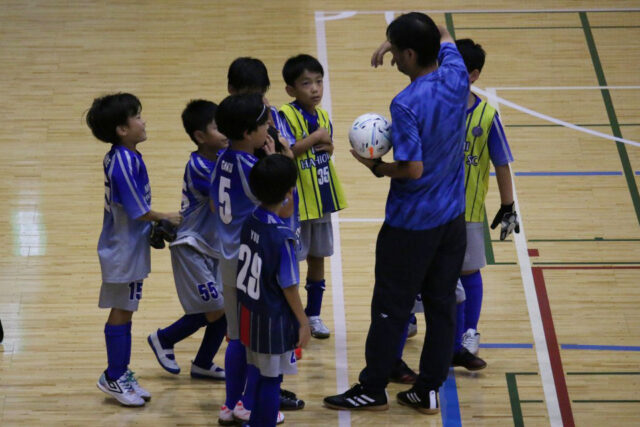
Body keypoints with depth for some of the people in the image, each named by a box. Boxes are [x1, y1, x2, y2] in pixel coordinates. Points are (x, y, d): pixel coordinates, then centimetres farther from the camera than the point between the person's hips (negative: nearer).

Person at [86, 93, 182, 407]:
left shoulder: (118, 157, 5)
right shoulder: (125, 162, -24)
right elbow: (139, 211, -21)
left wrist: (154, 226, 6)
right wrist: (166, 218, -6)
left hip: (126, 246, 9)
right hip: (124, 250, -9)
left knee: (123, 311, 15)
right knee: (121, 312, 1)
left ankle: (120, 374, 25)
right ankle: (114, 377, 12)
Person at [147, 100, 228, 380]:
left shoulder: (223, 158, 2)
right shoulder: (198, 167, -23)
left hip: (215, 247, 8)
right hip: (191, 248, -8)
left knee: (228, 306, 5)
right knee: (214, 309, -8)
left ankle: (203, 364, 22)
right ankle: (164, 339, 15)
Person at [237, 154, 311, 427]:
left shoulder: (250, 222, -2)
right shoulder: (282, 237, -23)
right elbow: (288, 286, -17)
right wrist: (303, 322, -5)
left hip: (250, 315, 7)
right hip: (273, 321, -7)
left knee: (264, 375, 19)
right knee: (271, 379, 5)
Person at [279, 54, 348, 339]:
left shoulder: (323, 117, 7)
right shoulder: (286, 115, -14)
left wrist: (326, 145, -7)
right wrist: (315, 138, -22)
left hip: (321, 199, 7)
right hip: (295, 201, -7)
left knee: (317, 257, 14)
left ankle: (313, 314, 27)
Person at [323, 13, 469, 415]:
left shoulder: (406, 105, -24)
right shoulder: (456, 78, -5)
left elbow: (413, 169, -25)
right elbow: (444, 38, 16)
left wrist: (376, 166, -8)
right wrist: (401, 36, 5)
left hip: (410, 224, -7)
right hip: (452, 218, 7)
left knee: (392, 309, 6)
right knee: (442, 305, 12)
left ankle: (372, 389, 18)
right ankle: (429, 390, 19)